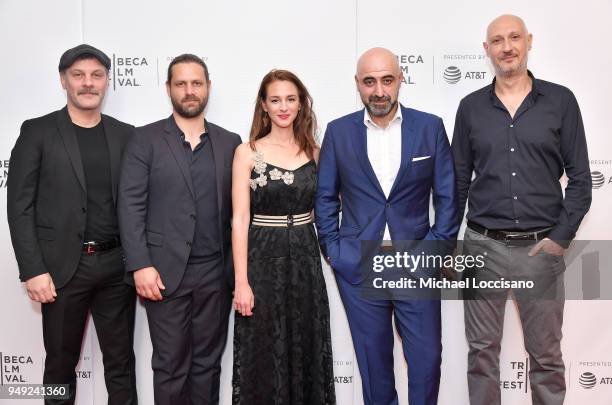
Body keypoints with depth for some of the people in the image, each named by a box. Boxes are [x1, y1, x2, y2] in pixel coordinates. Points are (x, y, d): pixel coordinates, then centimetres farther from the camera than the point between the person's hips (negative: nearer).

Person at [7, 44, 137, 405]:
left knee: (121, 361, 11)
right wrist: (33, 270, -11)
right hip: (63, 267, -2)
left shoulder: (126, 135, 8)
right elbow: (20, 206, -4)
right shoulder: (37, 132, 0)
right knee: (61, 363, 12)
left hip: (117, 265, 2)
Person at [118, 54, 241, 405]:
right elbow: (131, 206, -4)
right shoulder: (146, 139, 1)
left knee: (208, 364, 12)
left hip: (216, 273, 2)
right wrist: (140, 265, -12)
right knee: (170, 366, 7)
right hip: (165, 272, -2)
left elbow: (237, 208, 8)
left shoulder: (229, 142, 9)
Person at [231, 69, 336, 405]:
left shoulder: (313, 151, 6)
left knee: (306, 350, 11)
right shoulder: (247, 152, -3)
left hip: (305, 261, 3)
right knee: (262, 356, 5)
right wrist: (241, 281, -12)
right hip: (263, 260, -3)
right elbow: (240, 220, -7)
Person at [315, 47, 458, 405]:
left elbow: (448, 196, 3)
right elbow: (326, 197, 7)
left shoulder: (430, 127, 0)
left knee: (427, 358, 4)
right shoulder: (339, 132, 2)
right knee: (374, 361, 12)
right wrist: (332, 249, 1)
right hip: (357, 268, 1)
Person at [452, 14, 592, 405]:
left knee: (546, 354, 9)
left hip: (542, 246, -1)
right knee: (482, 350, 9)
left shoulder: (561, 101, 2)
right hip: (483, 245, 1)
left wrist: (561, 237, -8)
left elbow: (580, 178, 1)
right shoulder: (471, 107, 6)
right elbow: (458, 181, 8)